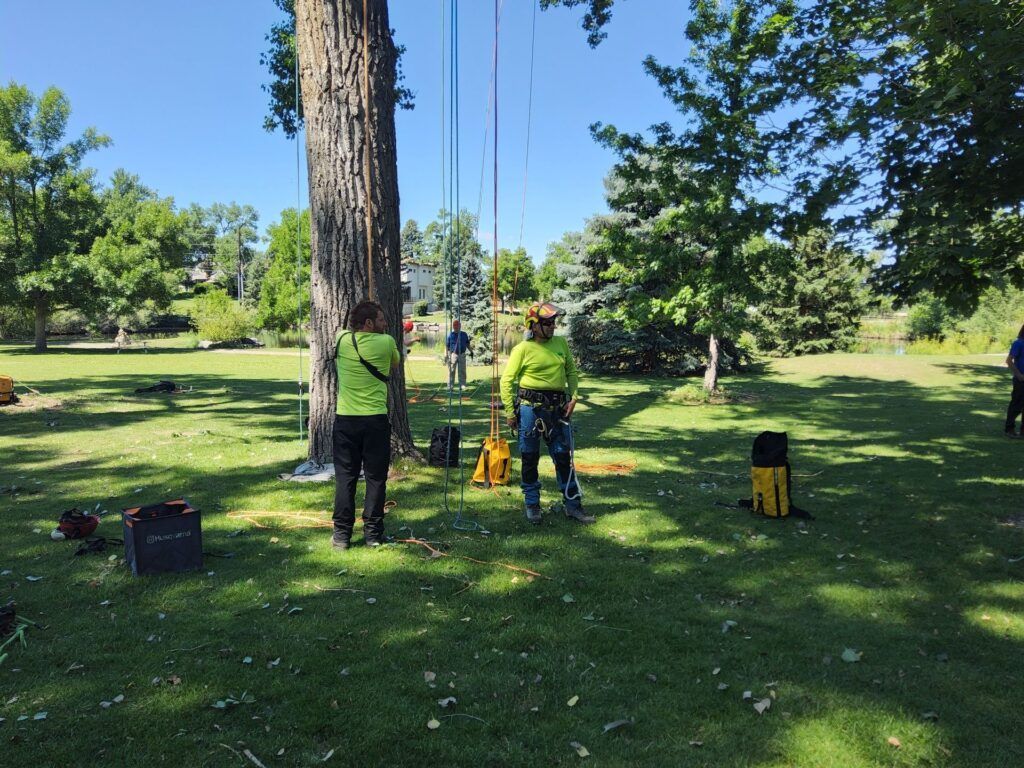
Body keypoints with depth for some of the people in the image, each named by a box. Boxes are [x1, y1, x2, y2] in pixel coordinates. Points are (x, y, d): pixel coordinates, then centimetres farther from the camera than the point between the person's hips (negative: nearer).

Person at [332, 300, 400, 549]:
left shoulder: (342, 340, 2)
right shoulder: (386, 342, -5)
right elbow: (396, 365, 15)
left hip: (345, 419, 2)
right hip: (376, 420, -2)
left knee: (345, 478, 8)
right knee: (375, 478, 7)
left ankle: (342, 534, 11)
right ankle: (373, 533, 13)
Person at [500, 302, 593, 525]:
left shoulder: (561, 343, 7)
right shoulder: (523, 349, -7)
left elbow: (572, 372, 15)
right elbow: (507, 381, -4)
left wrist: (573, 397, 3)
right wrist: (510, 412, -6)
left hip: (557, 408, 4)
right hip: (530, 408, -3)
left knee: (564, 456, 6)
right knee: (529, 458, 6)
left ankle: (573, 504, 16)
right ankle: (532, 504, 21)